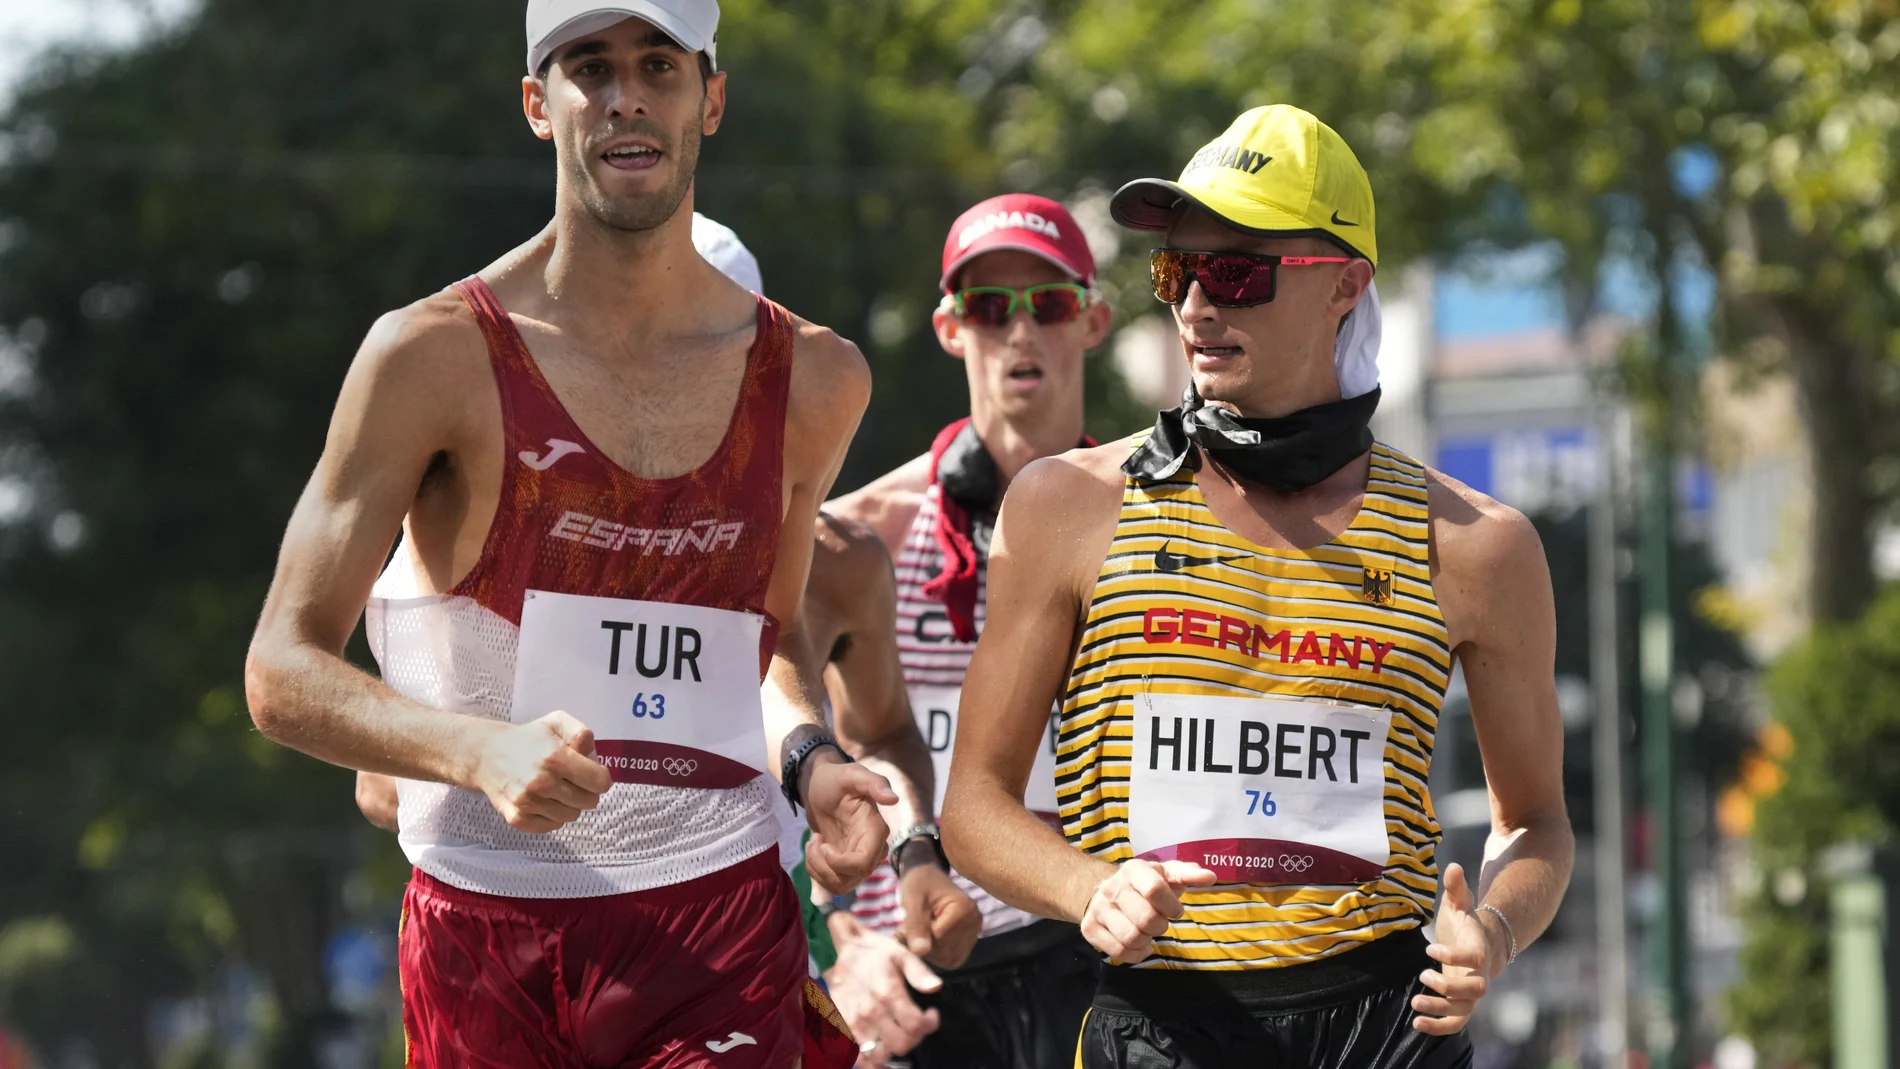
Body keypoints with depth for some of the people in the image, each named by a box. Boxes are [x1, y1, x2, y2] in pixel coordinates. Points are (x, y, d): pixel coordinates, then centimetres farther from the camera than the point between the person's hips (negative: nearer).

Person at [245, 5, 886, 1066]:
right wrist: (482, 751, -22)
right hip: (487, 932, -1)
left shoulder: (811, 380, 8)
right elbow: (283, 673, -6)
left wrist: (807, 759, 4)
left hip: (720, 922, 1)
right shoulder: (436, 357, -4)